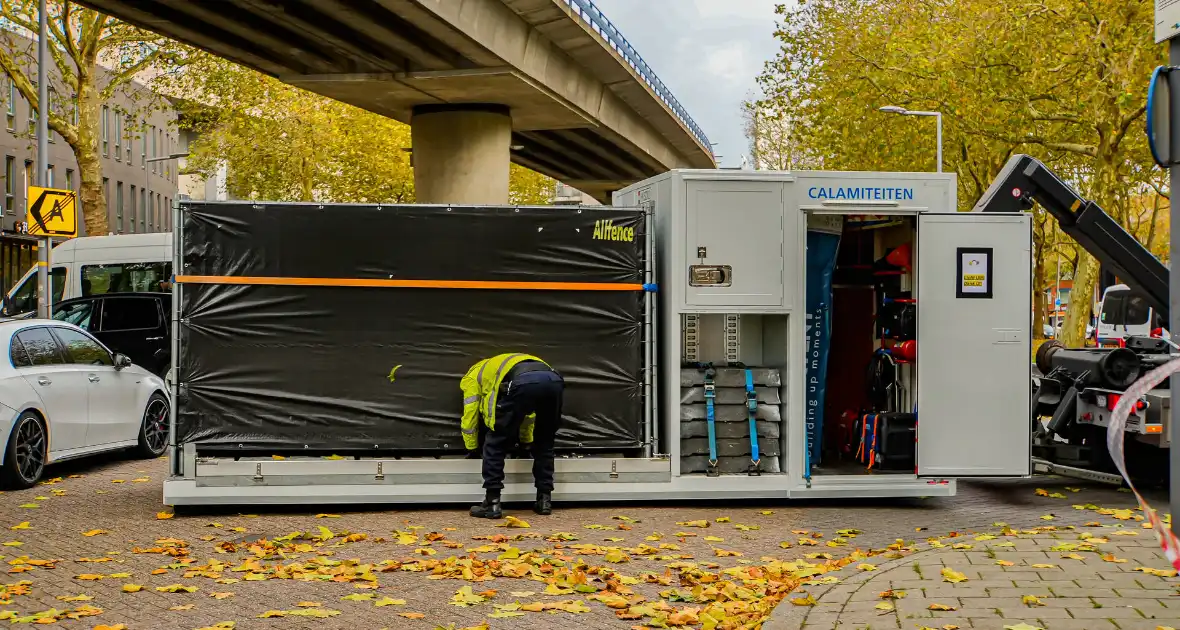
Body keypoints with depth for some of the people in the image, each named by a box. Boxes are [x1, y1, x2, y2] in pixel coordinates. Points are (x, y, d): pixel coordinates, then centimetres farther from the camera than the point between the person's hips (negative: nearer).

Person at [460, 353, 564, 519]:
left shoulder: (472, 376, 34)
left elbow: (469, 415, 34)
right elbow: (528, 411, 53)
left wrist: (472, 447, 49)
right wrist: (526, 440, 65)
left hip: (523, 383, -5)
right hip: (554, 380, 6)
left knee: (495, 444, 11)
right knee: (544, 444, 27)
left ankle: (492, 503, 9)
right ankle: (544, 500, 25)